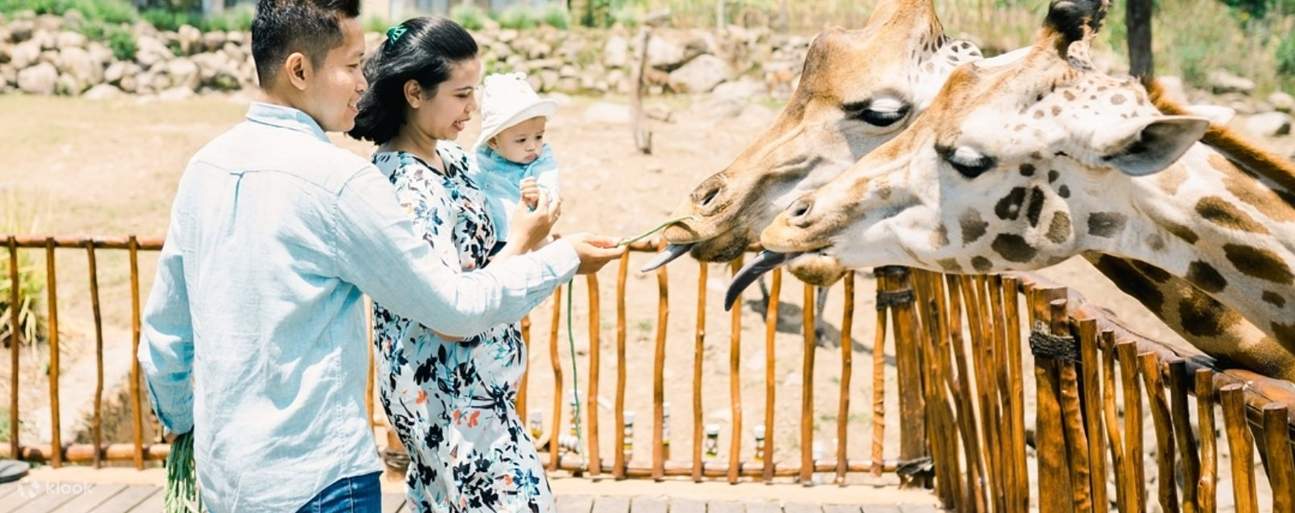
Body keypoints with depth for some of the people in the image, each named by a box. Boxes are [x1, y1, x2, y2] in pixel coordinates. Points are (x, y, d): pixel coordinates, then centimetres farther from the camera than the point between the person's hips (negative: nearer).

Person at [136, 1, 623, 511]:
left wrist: (180, 422, 26)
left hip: (221, 472, 8)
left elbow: (163, 331, 10)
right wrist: (564, 258, 0)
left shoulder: (205, 165, 2)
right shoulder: (338, 181, -19)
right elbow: (456, 307, -12)